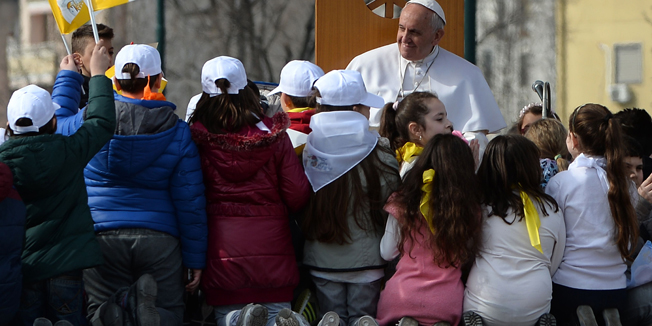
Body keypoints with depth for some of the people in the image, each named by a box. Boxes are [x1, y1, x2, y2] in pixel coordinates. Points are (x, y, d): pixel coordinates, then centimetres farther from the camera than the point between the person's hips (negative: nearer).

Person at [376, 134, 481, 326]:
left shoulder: (403, 203, -7)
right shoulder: (470, 209, -6)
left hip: (402, 297, 0)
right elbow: (469, 257, 7)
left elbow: (387, 253, 4)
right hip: (447, 301, 0)